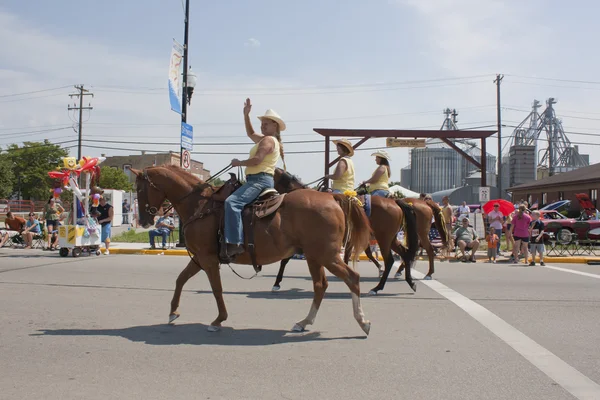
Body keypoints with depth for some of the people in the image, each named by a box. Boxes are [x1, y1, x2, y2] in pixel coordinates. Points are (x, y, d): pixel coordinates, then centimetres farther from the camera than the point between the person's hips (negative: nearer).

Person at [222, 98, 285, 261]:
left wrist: (238, 163, -6)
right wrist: (246, 115, 34)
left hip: (260, 180, -11)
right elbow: (250, 133, 41)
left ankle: (235, 243, -37)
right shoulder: (264, 139, 23)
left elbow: (256, 160, -21)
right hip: (258, 180, 11)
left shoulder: (268, 140, -7)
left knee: (231, 202, -29)